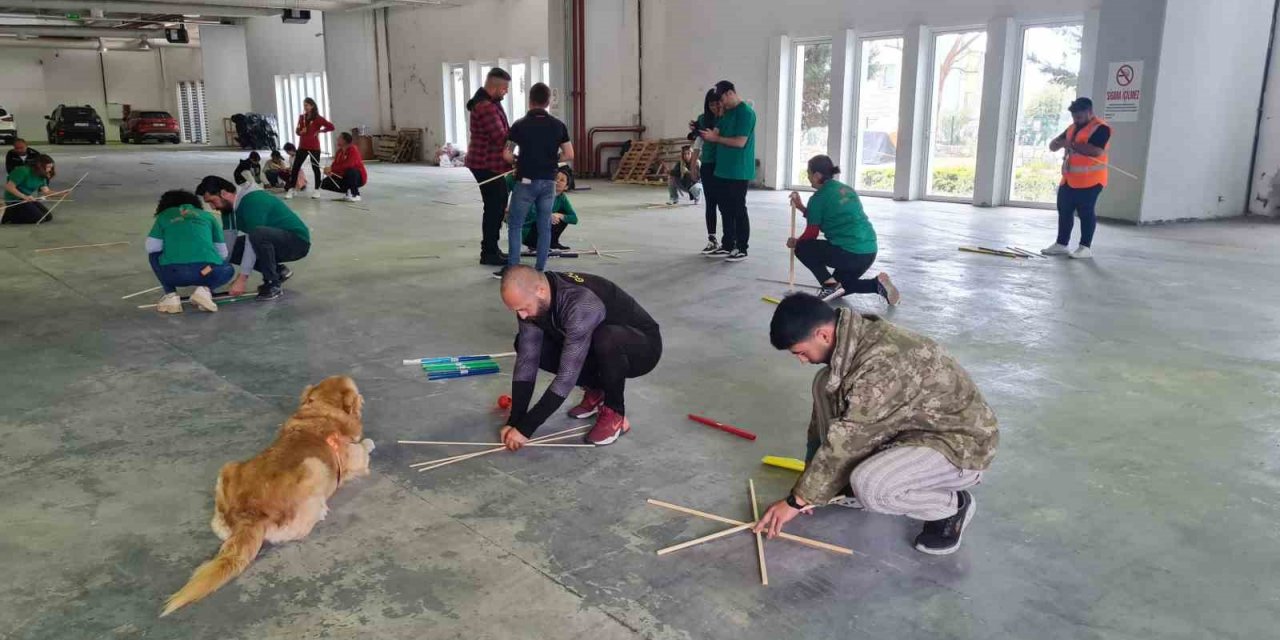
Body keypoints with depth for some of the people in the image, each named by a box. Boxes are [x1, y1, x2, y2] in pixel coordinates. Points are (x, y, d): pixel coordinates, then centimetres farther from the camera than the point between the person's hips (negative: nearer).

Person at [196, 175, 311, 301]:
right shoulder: (229, 206, 2)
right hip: (275, 244, 9)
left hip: (298, 241, -9)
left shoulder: (253, 201, -25)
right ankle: (277, 271, 9)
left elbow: (253, 239, -28)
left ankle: (273, 285, -17)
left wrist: (242, 279, -27)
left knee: (258, 234, -36)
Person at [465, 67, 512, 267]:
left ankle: (491, 248, 26)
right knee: (494, 206, -5)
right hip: (486, 164, -11)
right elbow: (501, 137, -23)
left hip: (489, 162, 11)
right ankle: (489, 253, 3)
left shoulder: (489, 102, 14)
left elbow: (499, 133, 13)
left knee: (499, 202, 17)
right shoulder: (485, 107, -21)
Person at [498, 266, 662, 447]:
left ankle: (615, 414, -15)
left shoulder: (581, 304, -39)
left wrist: (526, 427, -34)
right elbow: (527, 361, -14)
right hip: (600, 348, 7)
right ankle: (595, 390, 8)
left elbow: (567, 375, -38)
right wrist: (514, 422, -20)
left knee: (606, 340, -41)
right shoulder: (533, 300, -16)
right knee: (527, 346, -6)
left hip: (643, 345, -7)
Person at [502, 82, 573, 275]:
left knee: (515, 224, 7)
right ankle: (541, 269, 9)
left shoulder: (520, 125, -5)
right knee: (544, 226, 9)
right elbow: (569, 155, 3)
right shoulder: (558, 125, 2)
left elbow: (506, 154, -5)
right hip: (548, 182, 3)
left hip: (526, 181, -3)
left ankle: (512, 268, 4)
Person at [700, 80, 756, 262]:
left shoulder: (746, 112, -13)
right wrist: (702, 132, -3)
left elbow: (740, 142, -20)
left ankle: (742, 249, 4)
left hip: (739, 172, -9)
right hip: (723, 169, 9)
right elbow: (716, 133, 15)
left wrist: (715, 138, -14)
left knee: (738, 210, -3)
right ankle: (728, 245, 22)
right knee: (726, 209, 13)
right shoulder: (728, 113, 15)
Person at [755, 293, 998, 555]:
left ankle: (952, 506, -3)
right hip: (912, 425, 8)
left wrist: (798, 500, -17)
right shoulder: (854, 340, -5)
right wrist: (809, 485, 8)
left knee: (868, 486, -32)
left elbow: (845, 442, -27)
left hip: (960, 443, -8)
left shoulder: (882, 363, -33)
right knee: (825, 386, -6)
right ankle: (849, 484, 7)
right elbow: (826, 415, 6)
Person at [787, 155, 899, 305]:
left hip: (848, 253, -8)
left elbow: (811, 235, 0)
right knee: (840, 288, 28)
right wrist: (801, 207, 24)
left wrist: (795, 243, 18)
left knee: (802, 248, 6)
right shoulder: (846, 189, 16)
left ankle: (830, 285, -4)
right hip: (869, 252, 9)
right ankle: (878, 283, 7)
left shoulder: (818, 197, -7)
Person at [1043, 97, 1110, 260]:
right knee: (1064, 211, 10)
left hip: (1090, 180, -8)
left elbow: (1096, 151, -24)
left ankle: (1086, 247, 2)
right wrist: (1060, 143, -6)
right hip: (1069, 179, 8)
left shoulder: (1100, 128, -10)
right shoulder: (1072, 128, 17)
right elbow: (1053, 146, 17)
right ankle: (1061, 244, 19)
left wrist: (1072, 144, -20)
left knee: (1086, 213, -4)